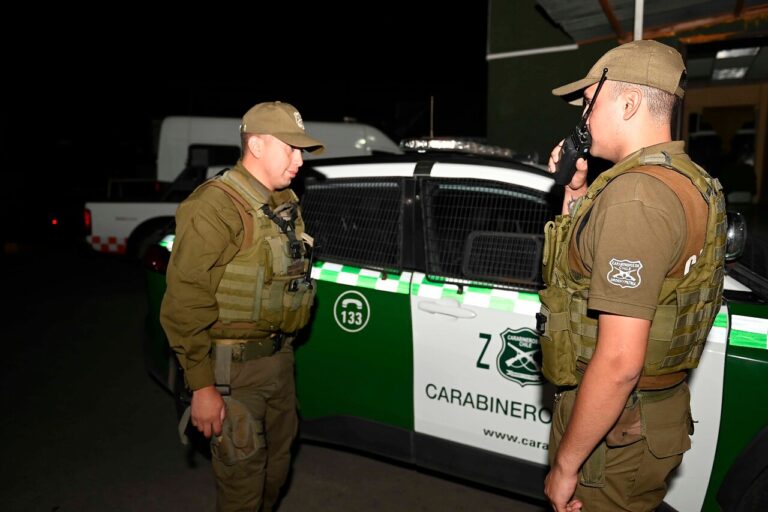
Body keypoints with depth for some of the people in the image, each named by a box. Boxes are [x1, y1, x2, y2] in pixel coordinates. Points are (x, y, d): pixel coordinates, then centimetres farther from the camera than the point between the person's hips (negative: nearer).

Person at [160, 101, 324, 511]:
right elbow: (185, 305, -21)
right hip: (233, 368, -8)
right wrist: (201, 387, -19)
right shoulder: (215, 208, -19)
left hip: (279, 356, 8)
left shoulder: (285, 203, 7)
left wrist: (284, 346, 15)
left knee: (278, 459, 22)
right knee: (243, 474, 7)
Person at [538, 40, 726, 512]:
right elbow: (593, 265, 18)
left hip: (612, 431, -9)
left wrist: (565, 464, -20)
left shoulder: (635, 194, -27)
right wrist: (577, 190, 7)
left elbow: (619, 363, -30)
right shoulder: (690, 182, 5)